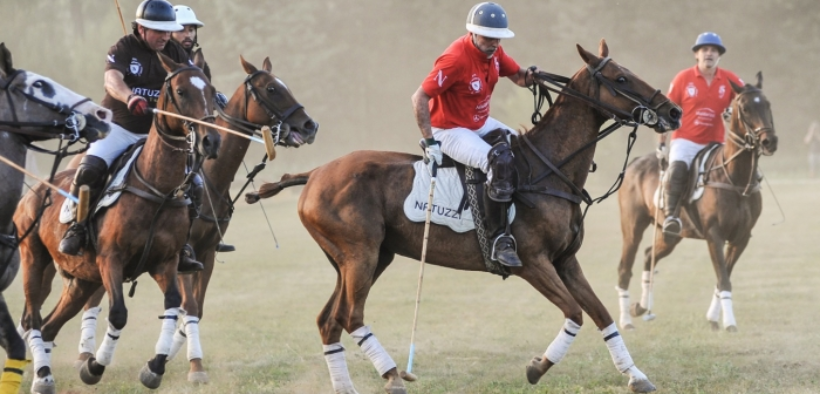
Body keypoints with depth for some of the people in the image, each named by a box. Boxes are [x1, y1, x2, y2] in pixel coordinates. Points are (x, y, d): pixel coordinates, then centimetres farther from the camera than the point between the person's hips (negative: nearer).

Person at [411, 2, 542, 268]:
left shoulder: (494, 51, -2)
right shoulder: (455, 59, -26)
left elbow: (518, 77, 10)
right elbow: (420, 99, -25)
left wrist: (530, 75, -16)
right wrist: (430, 142, -26)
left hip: (482, 124, 9)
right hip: (451, 131, -9)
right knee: (501, 163, -30)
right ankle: (500, 240, -26)